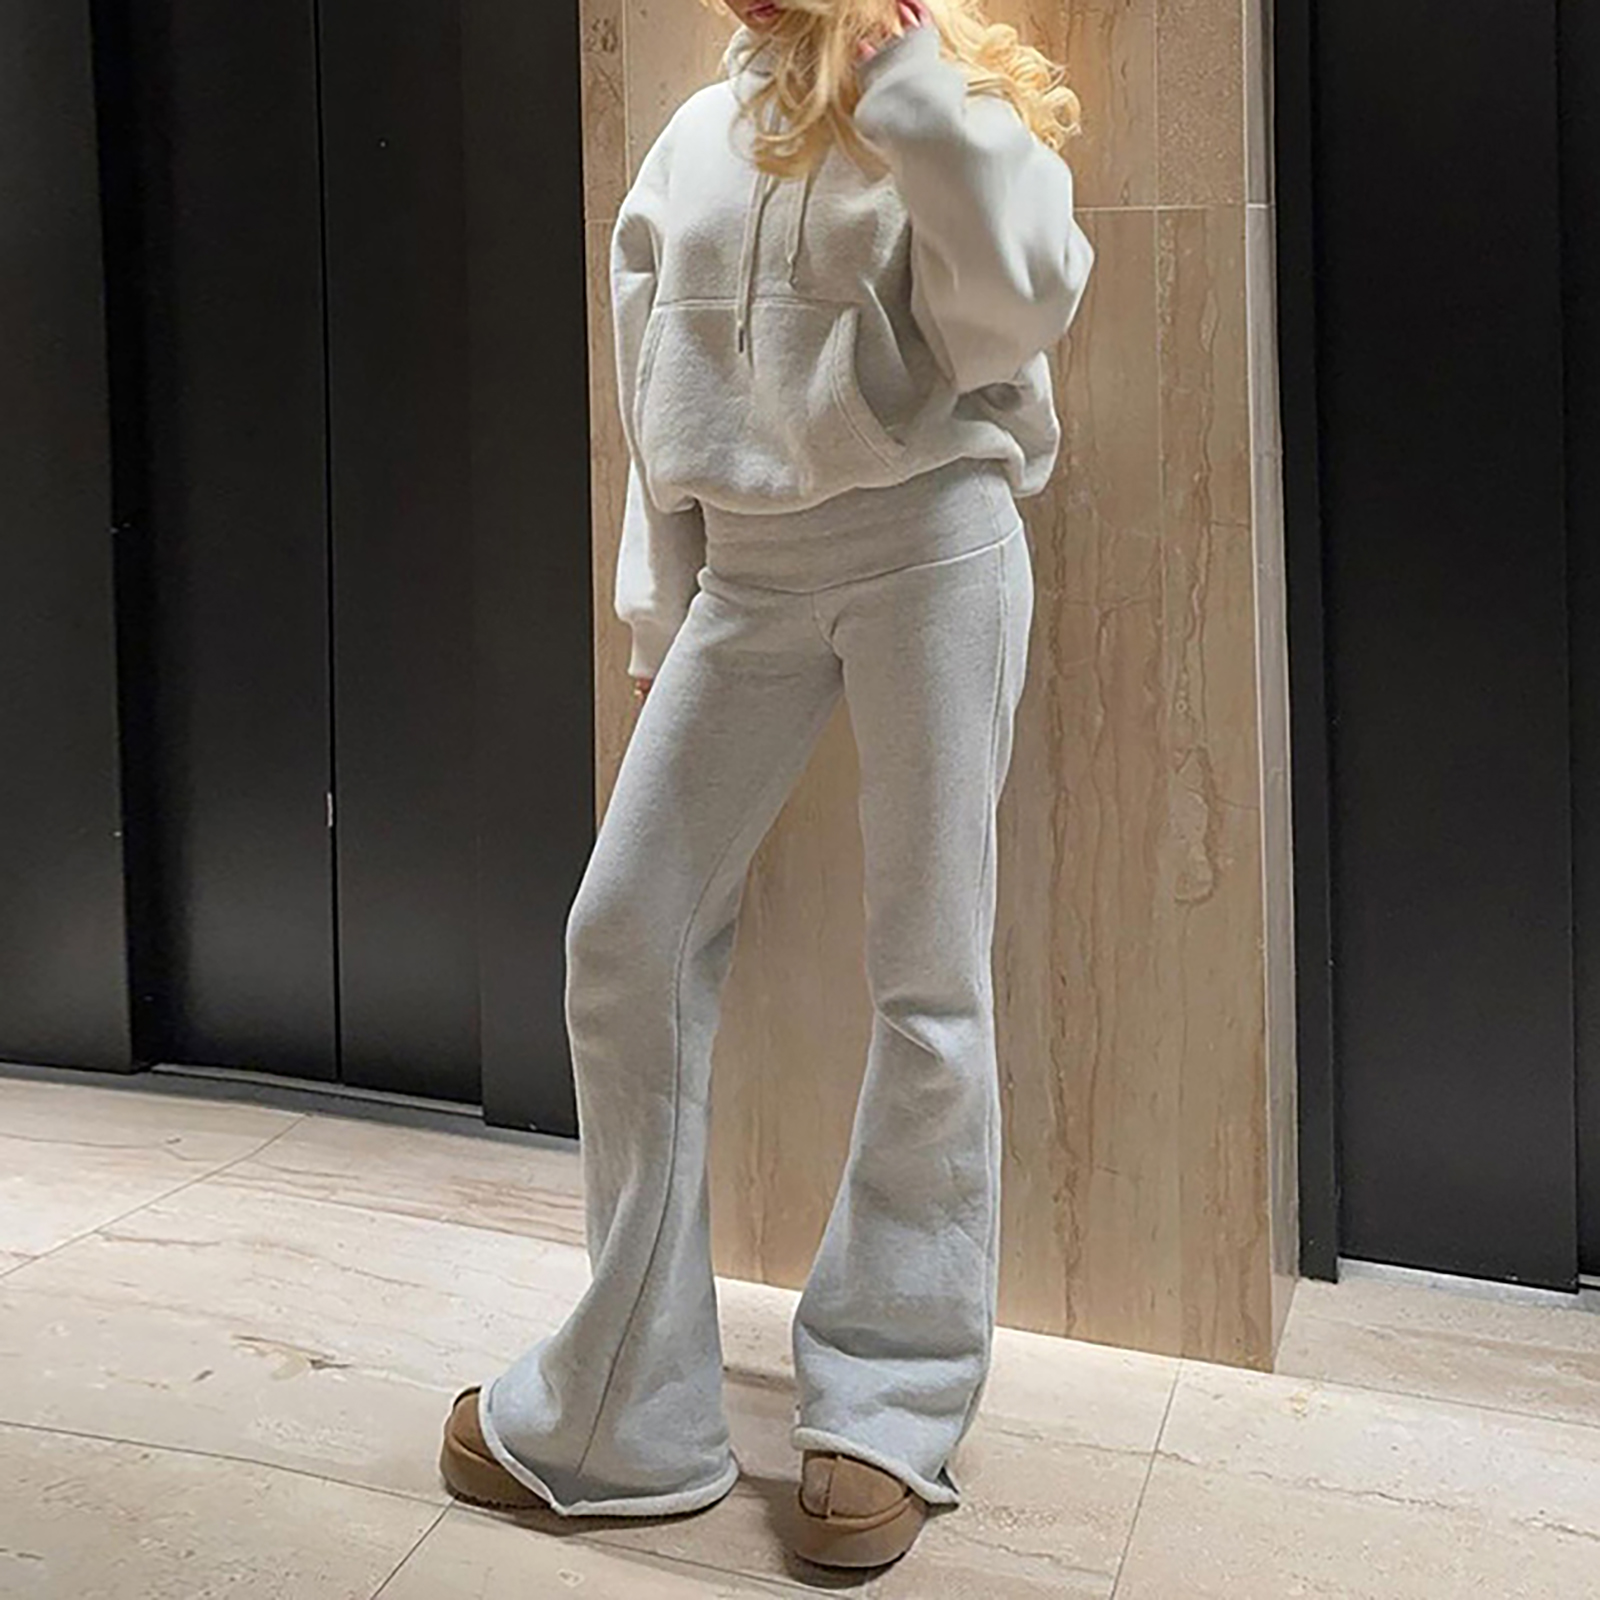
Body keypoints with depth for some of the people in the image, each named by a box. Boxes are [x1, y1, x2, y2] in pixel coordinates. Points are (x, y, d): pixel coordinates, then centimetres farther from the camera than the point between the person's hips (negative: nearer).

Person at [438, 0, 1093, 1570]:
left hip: (928, 544, -4)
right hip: (743, 567, 5)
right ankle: (628, 1411, 11)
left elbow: (1025, 294, -16)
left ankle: (885, 1409, 13)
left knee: (928, 974, -2)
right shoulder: (698, 134, 17)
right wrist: (656, 616, 15)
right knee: (622, 939, -2)